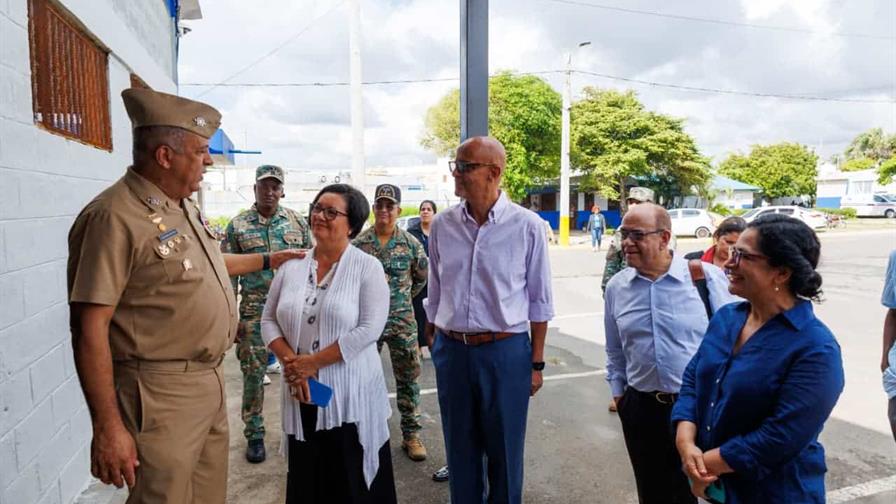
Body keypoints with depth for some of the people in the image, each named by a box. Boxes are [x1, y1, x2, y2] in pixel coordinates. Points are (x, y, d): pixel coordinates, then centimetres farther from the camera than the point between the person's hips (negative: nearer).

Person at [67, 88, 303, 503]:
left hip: (210, 380, 9)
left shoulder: (186, 207, 8)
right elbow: (89, 329, -22)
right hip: (162, 394, -9)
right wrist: (107, 427, -21)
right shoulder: (116, 217, -21)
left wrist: (268, 260, 30)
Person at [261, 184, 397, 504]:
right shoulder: (291, 267, 6)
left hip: (350, 394, -4)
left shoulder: (367, 268, -7)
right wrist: (290, 361, -10)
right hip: (301, 393, 4)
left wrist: (312, 362, -15)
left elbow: (368, 330, -15)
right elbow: (268, 321, 7)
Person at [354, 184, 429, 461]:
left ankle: (411, 434, 18)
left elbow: (422, 276, 12)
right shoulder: (358, 243, -4)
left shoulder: (411, 243, -2)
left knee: (408, 378, 6)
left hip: (402, 321, 0)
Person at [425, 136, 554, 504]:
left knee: (505, 450, 15)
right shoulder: (442, 224, 0)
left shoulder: (526, 226, -9)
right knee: (460, 448, 19)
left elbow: (539, 300, -2)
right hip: (451, 350, 3)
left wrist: (537, 363, 0)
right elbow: (435, 295, 9)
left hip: (505, 352, -2)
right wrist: (433, 345, 12)